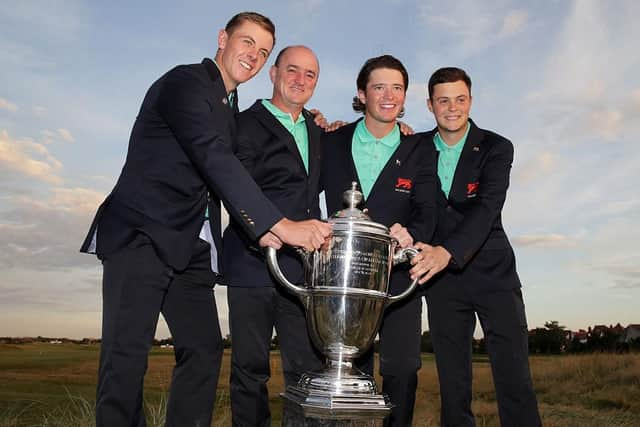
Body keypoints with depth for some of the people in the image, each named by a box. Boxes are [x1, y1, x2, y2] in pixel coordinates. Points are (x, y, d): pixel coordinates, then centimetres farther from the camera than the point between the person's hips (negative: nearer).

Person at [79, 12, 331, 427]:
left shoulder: (230, 109, 19)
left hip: (189, 247, 8)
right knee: (128, 351, -9)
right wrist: (279, 225, -31)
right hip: (141, 233, -8)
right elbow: (213, 158, -23)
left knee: (204, 348, 4)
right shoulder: (185, 81, -8)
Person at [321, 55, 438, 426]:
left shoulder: (420, 150, 2)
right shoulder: (333, 142, 5)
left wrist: (411, 235, -28)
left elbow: (426, 211, -7)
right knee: (351, 369, 9)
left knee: (402, 368, 1)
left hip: (398, 274, 0)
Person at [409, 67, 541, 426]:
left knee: (515, 379, -2)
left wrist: (447, 251, -35)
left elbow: (486, 207, -18)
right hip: (441, 277, 2)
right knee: (452, 384, 7)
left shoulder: (496, 148, -4)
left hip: (492, 272, -2)